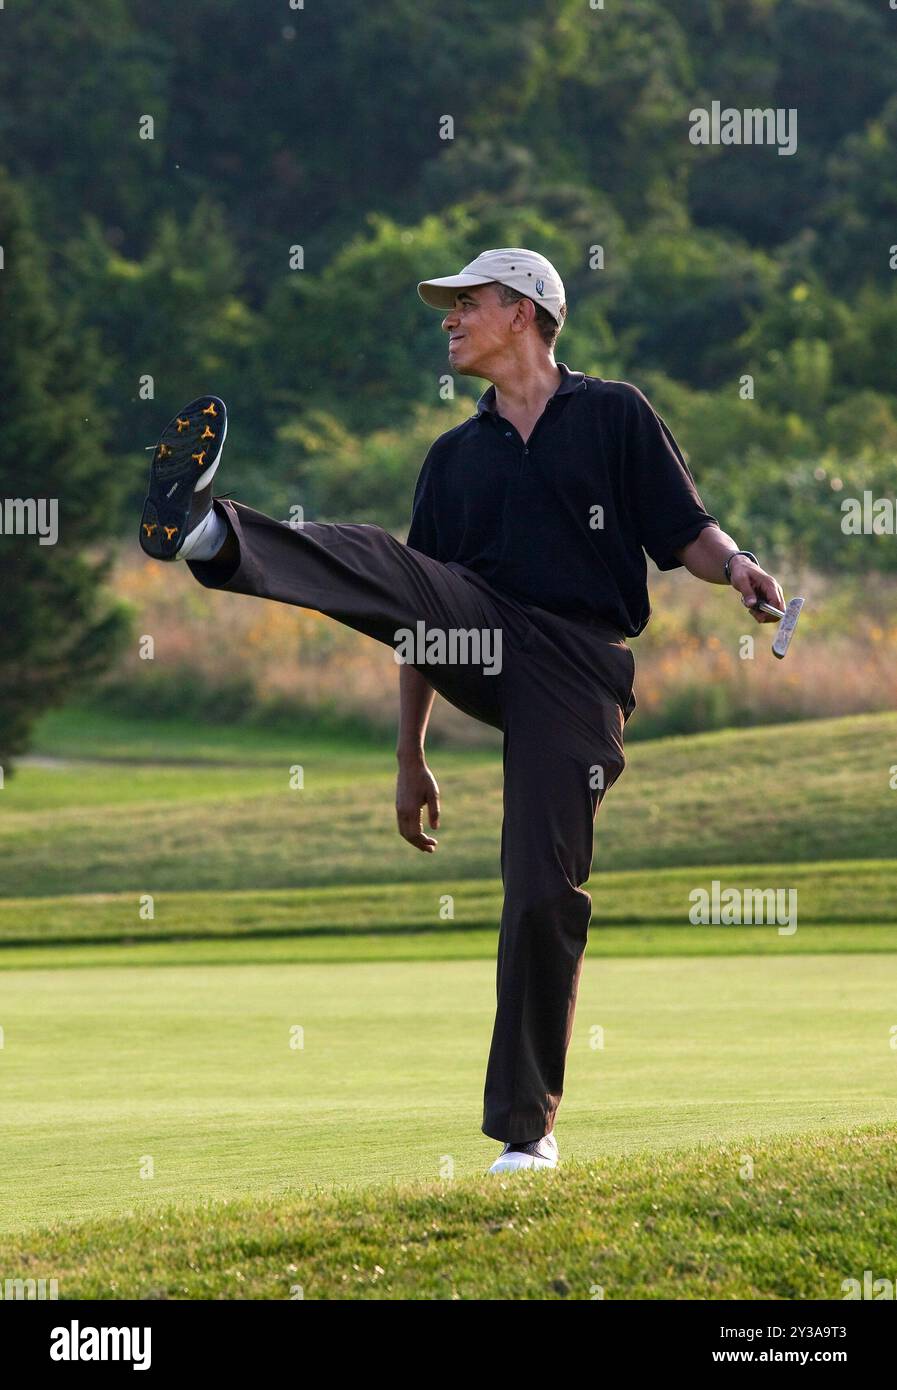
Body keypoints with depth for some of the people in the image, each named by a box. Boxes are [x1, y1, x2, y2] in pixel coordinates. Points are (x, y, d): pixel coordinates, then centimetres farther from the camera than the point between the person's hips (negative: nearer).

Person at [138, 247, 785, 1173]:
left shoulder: (614, 415, 11)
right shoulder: (456, 456, 22)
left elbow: (686, 534, 5)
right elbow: (419, 614, 20)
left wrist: (736, 566, -18)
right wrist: (411, 758, 17)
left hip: (578, 671, -4)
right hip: (482, 648, 4)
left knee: (545, 890, -11)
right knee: (379, 564, -25)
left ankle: (526, 1125, -4)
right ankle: (211, 535, -52)